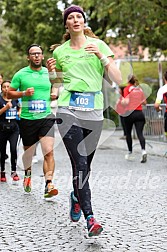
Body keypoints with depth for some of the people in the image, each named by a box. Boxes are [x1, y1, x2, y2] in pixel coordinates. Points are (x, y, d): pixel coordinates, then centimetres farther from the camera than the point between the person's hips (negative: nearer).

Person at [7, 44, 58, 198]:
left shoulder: (49, 73, 8)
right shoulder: (21, 74, 1)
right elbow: (9, 93, 4)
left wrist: (54, 95, 1)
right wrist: (24, 93, -13)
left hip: (46, 117, 0)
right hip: (27, 118, 0)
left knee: (49, 151, -16)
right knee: (28, 151, 15)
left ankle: (49, 185, -21)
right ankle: (28, 174, 45)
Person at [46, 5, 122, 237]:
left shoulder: (98, 45, 4)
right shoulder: (59, 51, 9)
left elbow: (117, 79, -2)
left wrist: (101, 56, -14)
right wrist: (51, 71, 0)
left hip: (94, 111, 1)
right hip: (69, 111, -1)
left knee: (85, 163, 10)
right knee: (80, 163, -14)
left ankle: (76, 196, 41)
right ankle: (89, 218, -17)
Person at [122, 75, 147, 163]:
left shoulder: (127, 89, -2)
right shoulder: (140, 89, 11)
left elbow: (127, 101, -13)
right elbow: (144, 102, 14)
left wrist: (122, 101, 6)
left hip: (130, 113, -3)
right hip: (140, 113, 3)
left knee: (128, 133, 13)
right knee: (140, 133, -5)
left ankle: (130, 153, 21)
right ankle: (143, 151, -27)